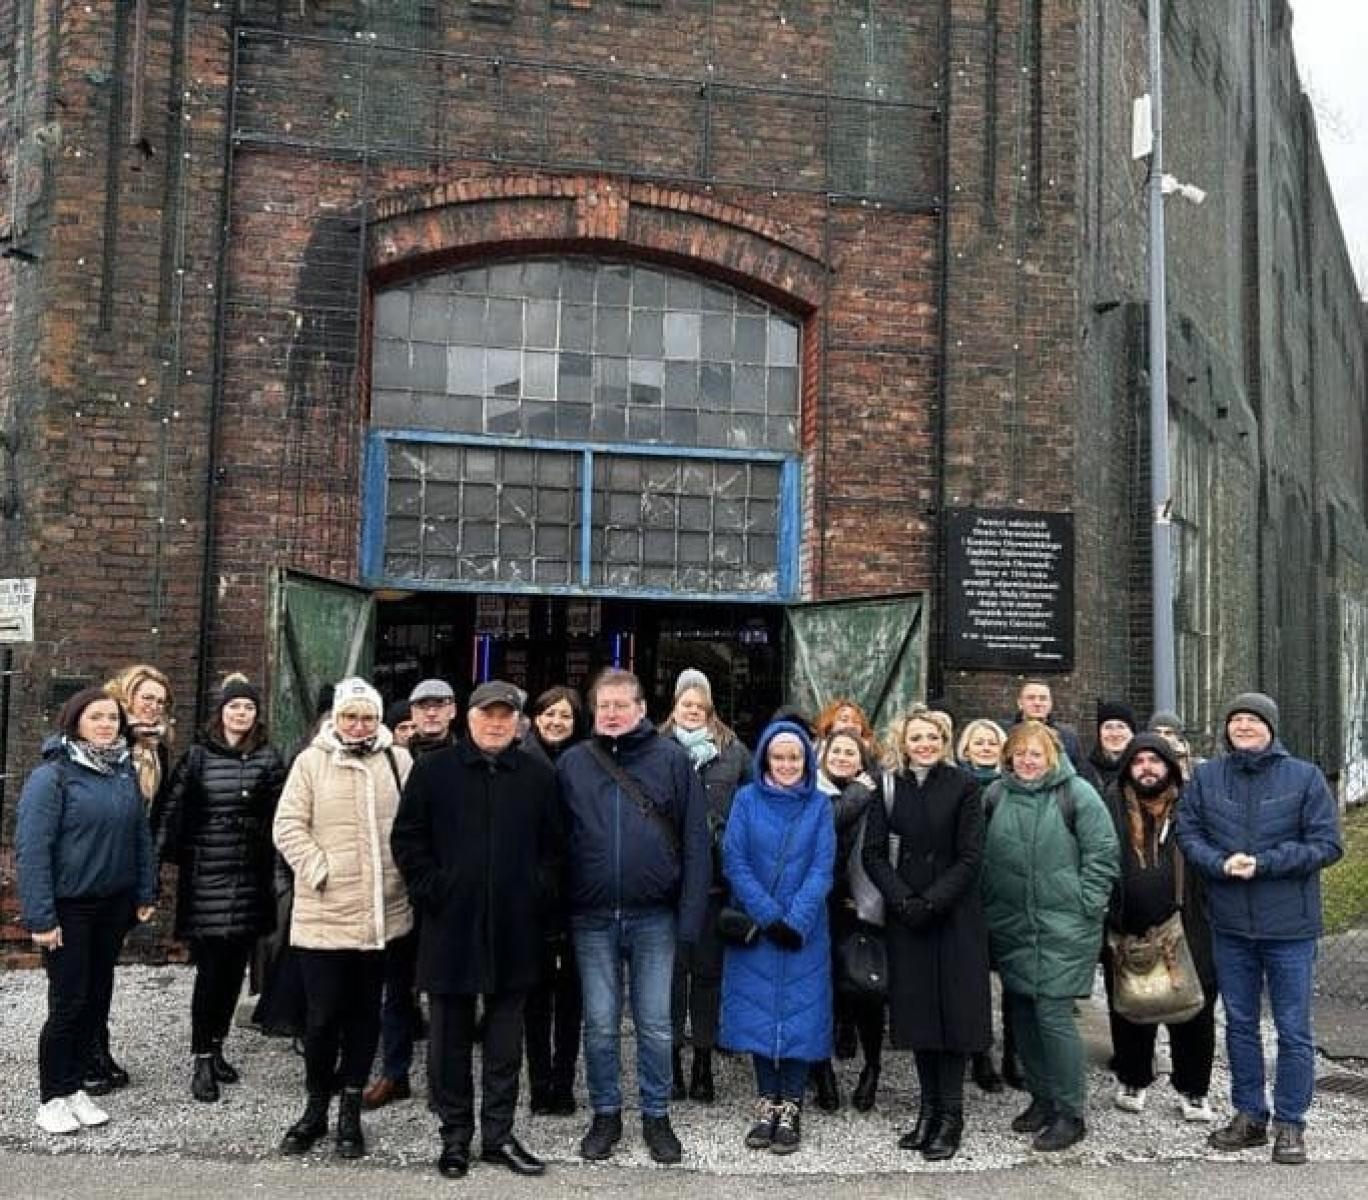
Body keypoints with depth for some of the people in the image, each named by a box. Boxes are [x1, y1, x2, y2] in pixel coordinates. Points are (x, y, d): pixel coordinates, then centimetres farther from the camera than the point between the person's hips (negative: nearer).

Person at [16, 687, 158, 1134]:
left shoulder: (125, 770, 5)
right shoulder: (52, 775, -14)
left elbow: (140, 834, 11)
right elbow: (31, 847, -16)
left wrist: (145, 893, 8)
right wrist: (40, 916, -18)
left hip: (114, 904, 6)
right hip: (68, 907, -6)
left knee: (97, 996, 12)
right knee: (69, 1001, 0)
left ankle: (72, 1084, 27)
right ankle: (52, 1098, 17)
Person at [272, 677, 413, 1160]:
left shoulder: (399, 761, 5)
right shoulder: (311, 762, 0)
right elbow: (288, 826, -4)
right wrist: (319, 870, -11)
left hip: (382, 914, 2)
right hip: (323, 913, -2)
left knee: (365, 1012, 11)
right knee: (323, 1015, 3)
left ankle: (350, 1112, 23)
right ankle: (316, 1107, 23)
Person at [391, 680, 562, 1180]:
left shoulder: (538, 775, 6)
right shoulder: (433, 769, 1)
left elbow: (552, 844, 10)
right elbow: (406, 838, 2)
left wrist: (538, 893, -1)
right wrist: (431, 890, -6)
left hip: (514, 927, 2)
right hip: (451, 923, -1)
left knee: (506, 1038, 9)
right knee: (451, 1036, 7)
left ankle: (498, 1134, 20)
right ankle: (455, 1135, 19)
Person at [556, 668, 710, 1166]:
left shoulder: (672, 759, -1)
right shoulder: (572, 763, 4)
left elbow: (694, 840, -2)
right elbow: (555, 839, 6)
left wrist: (690, 914, -7)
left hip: (654, 917, -1)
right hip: (592, 918, 1)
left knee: (655, 1024, 8)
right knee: (600, 1025, 10)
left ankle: (656, 1117, 23)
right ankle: (606, 1115, 25)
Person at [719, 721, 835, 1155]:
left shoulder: (819, 805, 2)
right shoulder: (747, 800, 0)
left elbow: (822, 868, -4)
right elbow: (734, 862, -5)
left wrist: (795, 920, -15)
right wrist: (768, 916, -13)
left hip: (804, 932, 0)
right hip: (755, 929, 0)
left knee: (799, 1015, 0)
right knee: (759, 1015, 3)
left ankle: (791, 1110, 9)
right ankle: (766, 1106, 15)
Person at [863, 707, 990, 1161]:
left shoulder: (963, 787, -3)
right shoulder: (890, 788, 4)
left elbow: (970, 856, -7)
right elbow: (873, 853, 1)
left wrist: (931, 901, -15)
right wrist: (903, 899, -13)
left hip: (954, 915, -2)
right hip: (905, 916, 2)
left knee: (954, 1008, -1)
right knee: (917, 1008, 5)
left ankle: (951, 1115, 8)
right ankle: (929, 1107, 17)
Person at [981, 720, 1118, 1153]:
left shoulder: (1076, 793, -7)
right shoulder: (996, 794, 5)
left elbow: (1103, 853, -6)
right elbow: (982, 854, 12)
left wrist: (1085, 906, -8)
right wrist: (989, 903, 7)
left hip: (1062, 927, -5)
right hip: (1011, 926, 5)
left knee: (1053, 1015, -7)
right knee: (1022, 1014, 11)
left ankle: (1070, 1113, 7)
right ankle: (1042, 1097, 28)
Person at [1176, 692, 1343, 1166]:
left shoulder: (1305, 777, -7)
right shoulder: (1205, 777, 2)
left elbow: (1327, 845, -9)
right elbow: (1188, 833, 3)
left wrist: (1263, 863, -18)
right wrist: (1221, 863, -17)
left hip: (1289, 925, -3)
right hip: (1229, 924, 3)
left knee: (1293, 1029, 5)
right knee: (1240, 1023, 14)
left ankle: (1290, 1124, 19)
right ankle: (1249, 1115, 28)